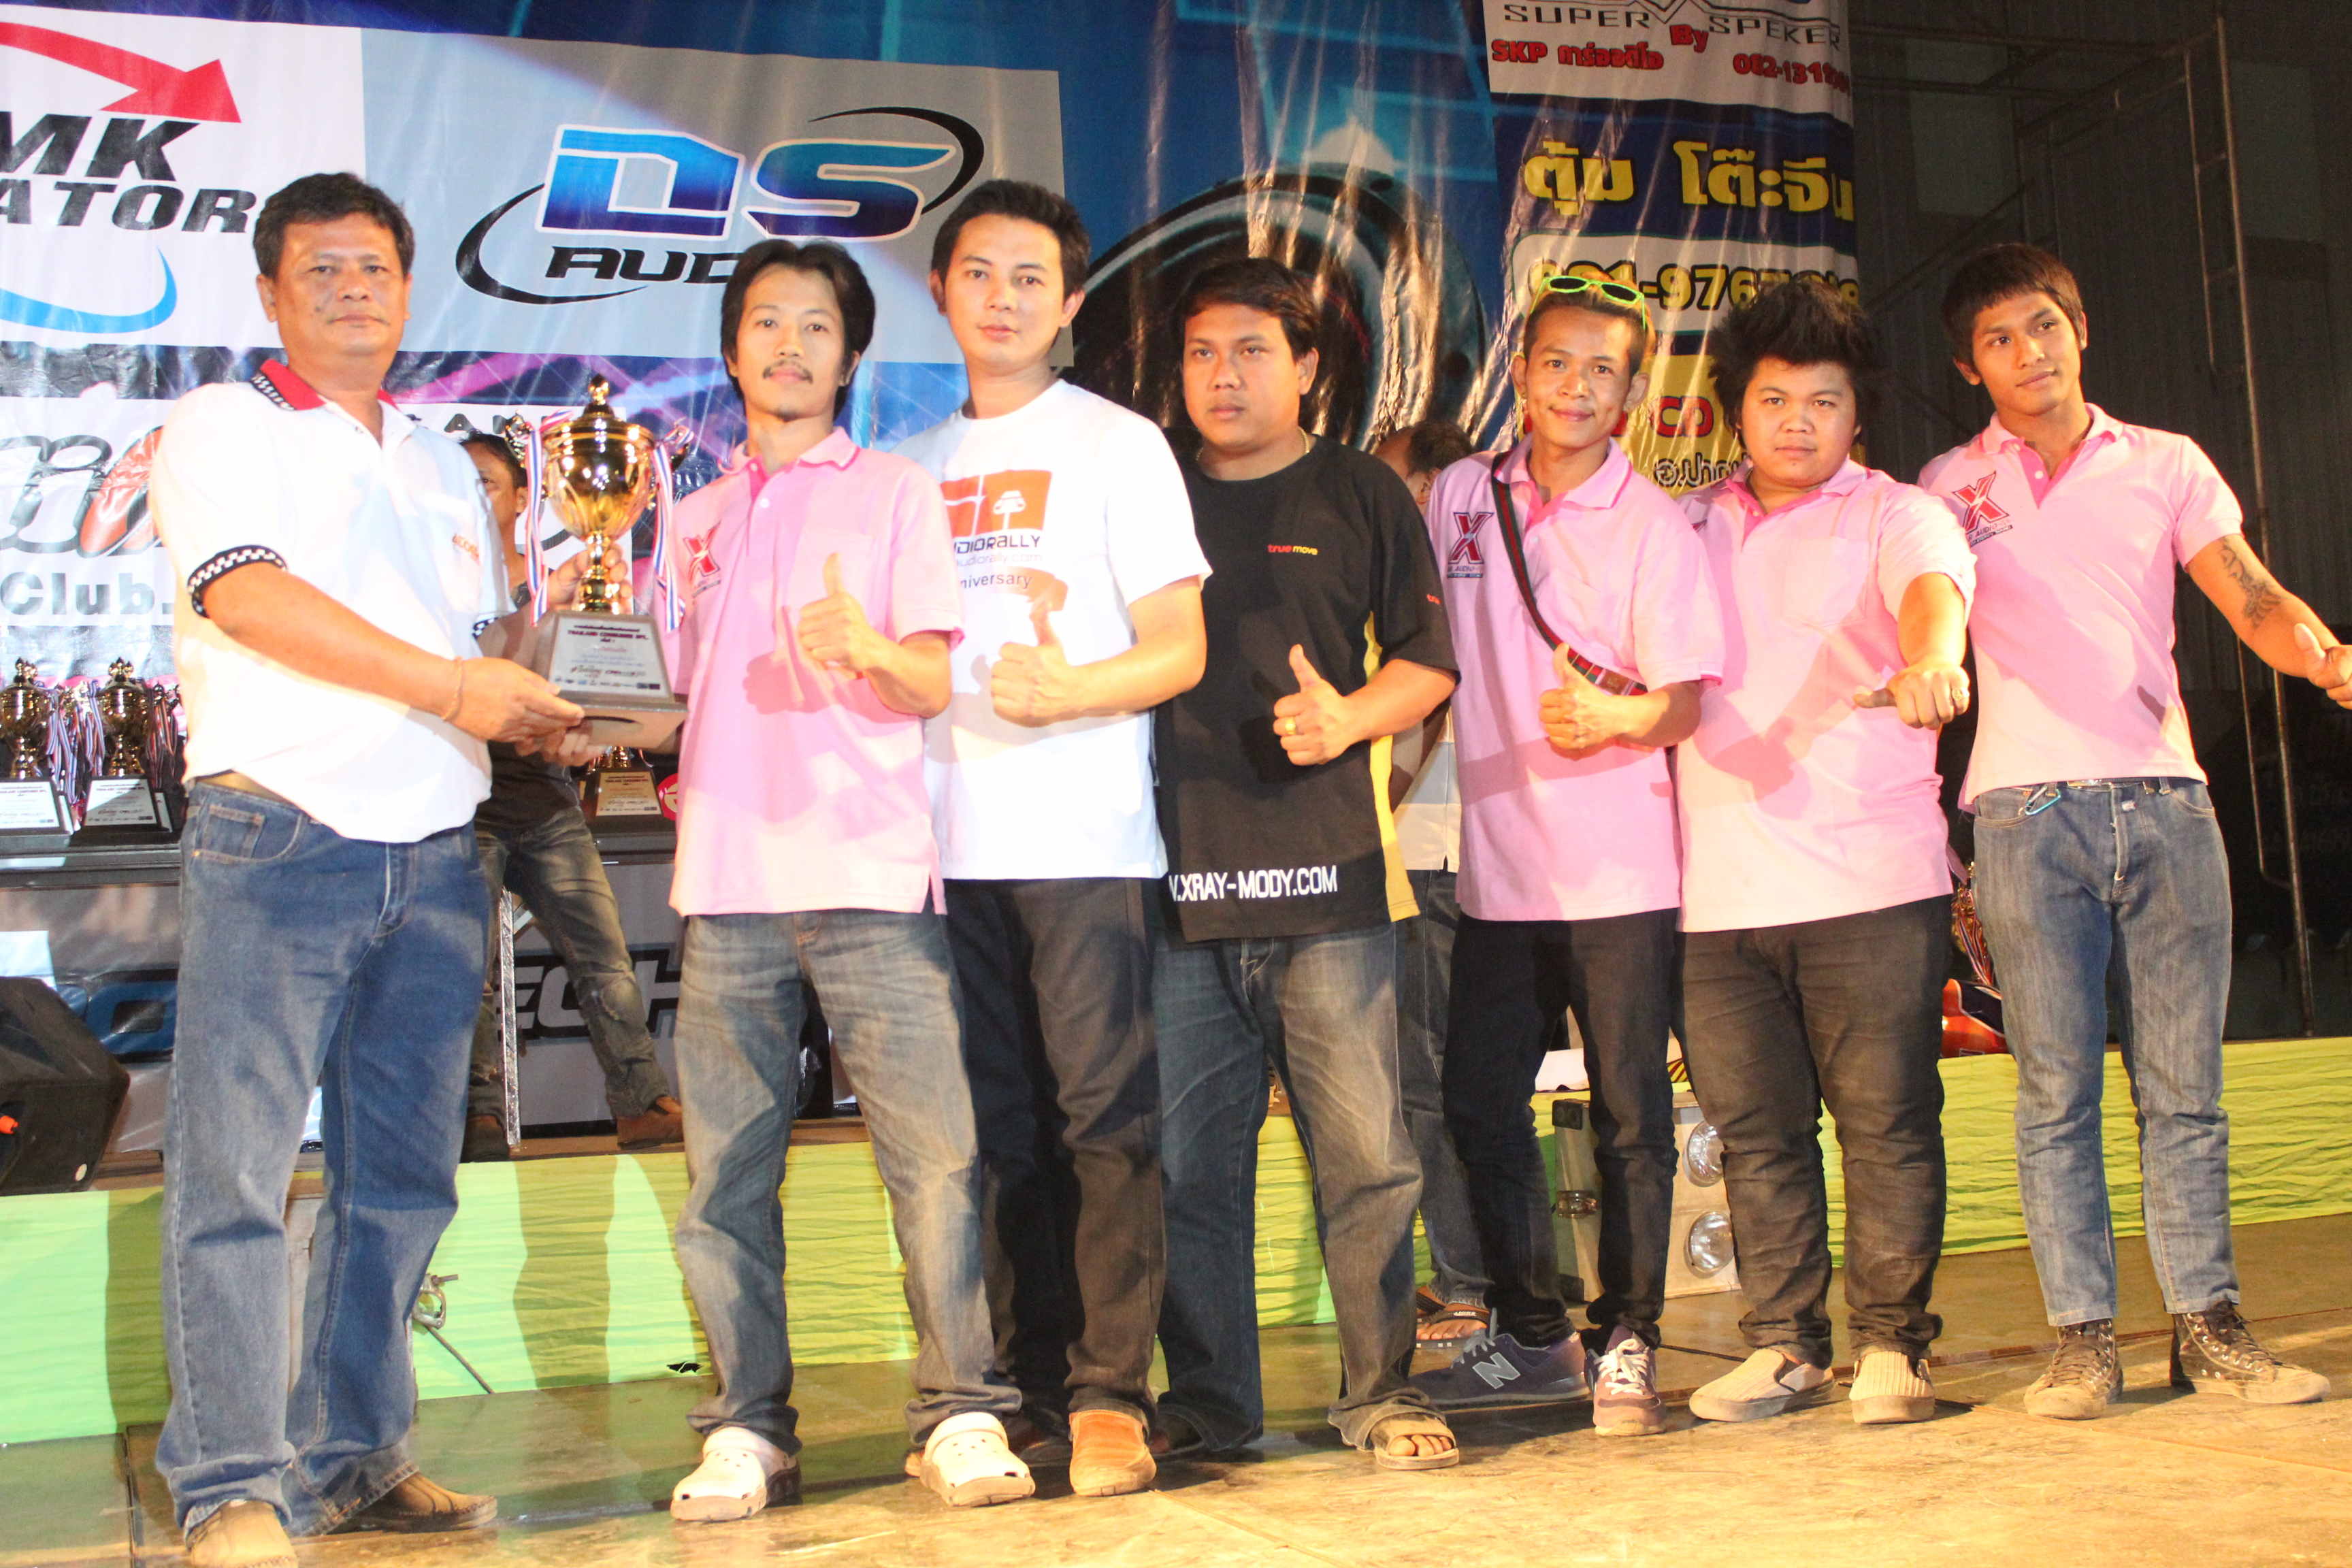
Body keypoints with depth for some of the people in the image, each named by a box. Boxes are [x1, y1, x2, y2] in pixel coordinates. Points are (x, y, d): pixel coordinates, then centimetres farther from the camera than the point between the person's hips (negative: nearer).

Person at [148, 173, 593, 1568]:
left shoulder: (442, 463, 22)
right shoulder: (224, 429, 3)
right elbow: (250, 594, -14)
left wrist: (534, 715, 4)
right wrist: (445, 680, -21)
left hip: (434, 853, 6)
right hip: (279, 836, -6)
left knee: (402, 1174, 7)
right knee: (237, 1166, -8)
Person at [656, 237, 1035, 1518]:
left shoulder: (897, 492, 9)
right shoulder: (698, 516, 20)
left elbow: (934, 683, -1)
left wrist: (870, 645, -22)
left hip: (870, 877, -3)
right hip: (727, 880, 4)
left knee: (933, 1150, -9)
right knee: (728, 1168, 2)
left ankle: (960, 1414, 0)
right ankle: (747, 1426, 10)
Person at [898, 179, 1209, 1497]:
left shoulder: (1118, 444, 6)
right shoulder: (917, 464, 19)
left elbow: (1180, 651, -1)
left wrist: (1069, 686, -19)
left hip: (1085, 840, -4)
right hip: (952, 843, 4)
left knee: (1104, 1120, -7)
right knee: (1002, 1132, 6)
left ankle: (1110, 1396, -2)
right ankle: (1032, 1390, 14)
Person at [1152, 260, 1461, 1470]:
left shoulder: (1360, 496, 11)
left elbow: (1428, 659, 9)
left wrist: (1349, 718, -11)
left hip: (1327, 872, -2)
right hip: (1179, 881, 2)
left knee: (1364, 1152, -3)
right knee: (1187, 1159, 3)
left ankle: (1382, 1392, 9)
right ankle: (1207, 1396, 15)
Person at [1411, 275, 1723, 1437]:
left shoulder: (1657, 527, -4)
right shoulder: (1460, 496, 8)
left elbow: (1689, 701, -9)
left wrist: (1616, 714, -28)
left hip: (1621, 870, -4)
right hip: (1497, 862, 4)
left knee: (1628, 1115, 1)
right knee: (1478, 1100, 8)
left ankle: (1625, 1345, 15)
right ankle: (1532, 1336, 24)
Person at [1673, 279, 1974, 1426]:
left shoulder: (1900, 518, 5)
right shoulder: (1687, 528, 18)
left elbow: (1933, 591, -17)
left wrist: (1930, 663, -39)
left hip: (1872, 880, -3)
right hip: (1718, 890, 3)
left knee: (1886, 1119, -1)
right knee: (1754, 1127, 6)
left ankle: (1889, 1345, 10)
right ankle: (1782, 1346, 16)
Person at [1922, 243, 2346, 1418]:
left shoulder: (2165, 466, 14)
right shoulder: (1950, 485, 13)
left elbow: (2252, 601, 6)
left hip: (2164, 800, 1)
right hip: (2029, 811, -1)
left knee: (2184, 1084, 1)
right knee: (2056, 1090, -3)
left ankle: (2207, 1324, 7)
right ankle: (2081, 1336, 1)